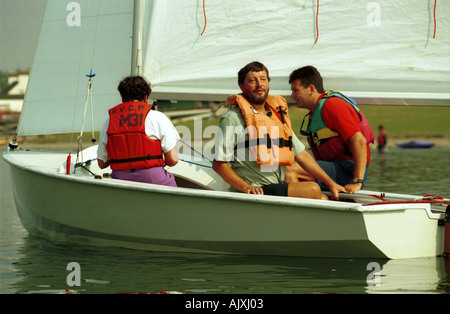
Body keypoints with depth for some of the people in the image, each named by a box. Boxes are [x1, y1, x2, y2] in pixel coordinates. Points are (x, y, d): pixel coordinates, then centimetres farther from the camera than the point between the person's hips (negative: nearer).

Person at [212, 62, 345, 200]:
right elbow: (218, 164, -9)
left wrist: (330, 183, 18)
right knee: (312, 189, -22)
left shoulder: (278, 116, 21)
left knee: (323, 199, -15)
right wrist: (246, 187, -21)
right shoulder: (233, 119, -3)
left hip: (278, 188, 7)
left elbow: (301, 155, 24)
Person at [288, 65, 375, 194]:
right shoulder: (315, 113, 24)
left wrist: (357, 182, -26)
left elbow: (359, 141, -20)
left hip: (348, 170, -10)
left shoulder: (332, 105, -9)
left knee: (288, 170, -26)